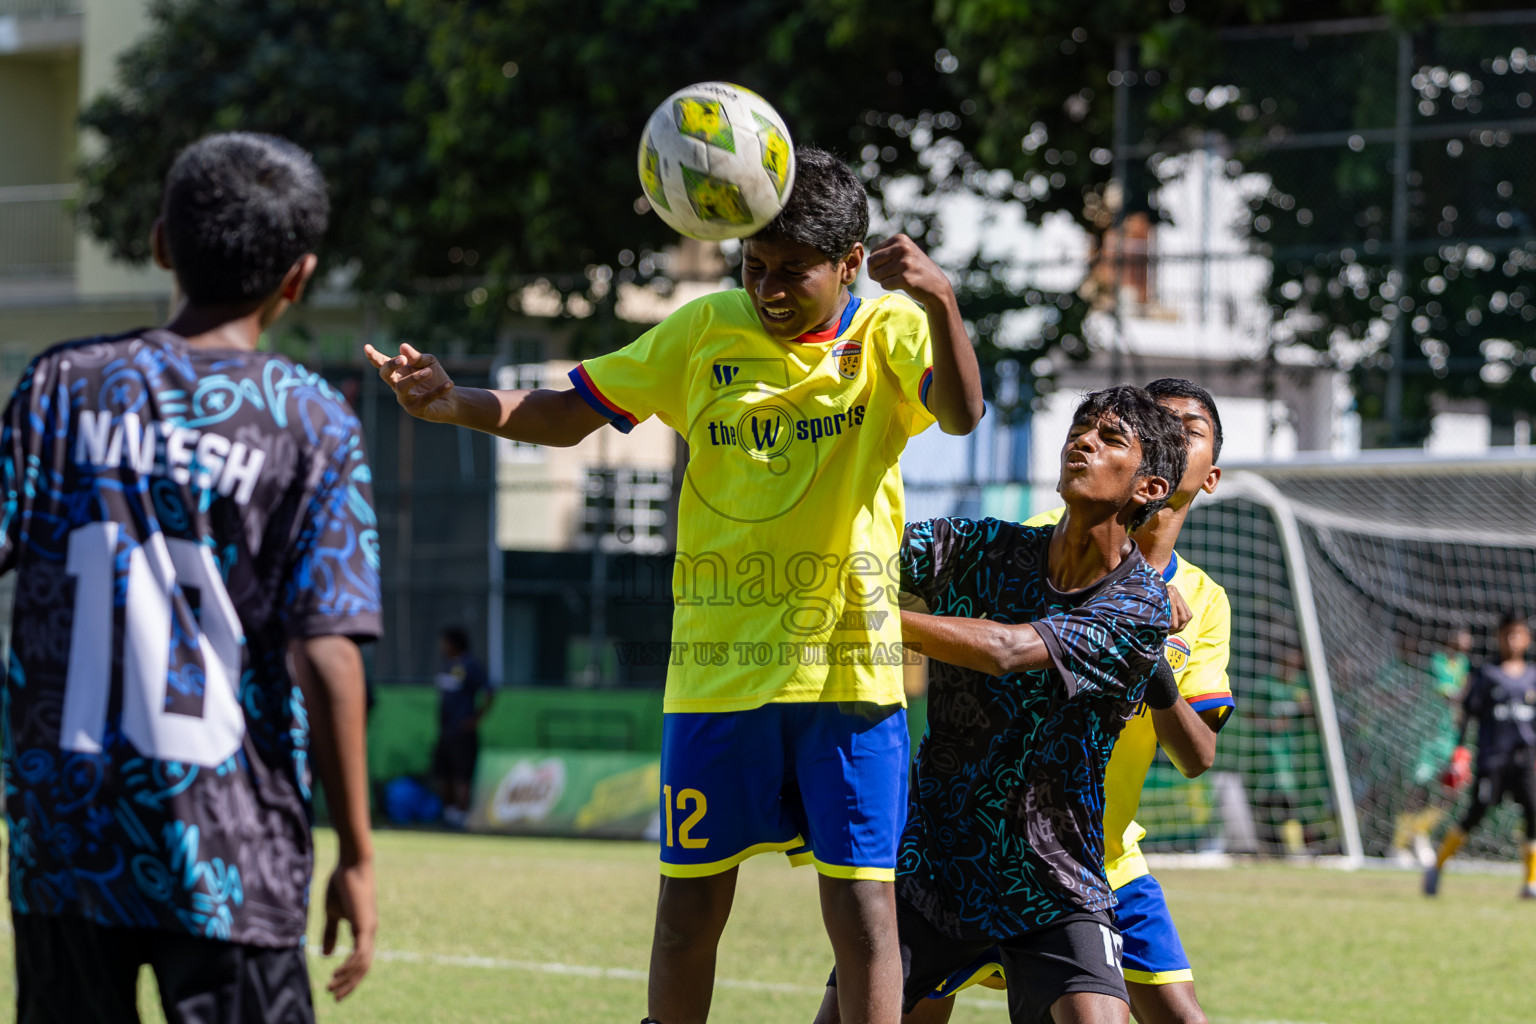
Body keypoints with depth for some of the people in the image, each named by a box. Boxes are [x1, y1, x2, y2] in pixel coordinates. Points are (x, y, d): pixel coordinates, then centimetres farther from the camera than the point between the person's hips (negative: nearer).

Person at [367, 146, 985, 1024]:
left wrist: (940, 302, -42)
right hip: (717, 662, 2)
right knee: (690, 906, 7)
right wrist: (457, 406, -10)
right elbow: (571, 414, 8)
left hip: (849, 661, -2)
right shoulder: (704, 333, 3)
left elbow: (962, 414, -23)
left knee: (863, 904, -3)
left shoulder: (886, 332, -4)